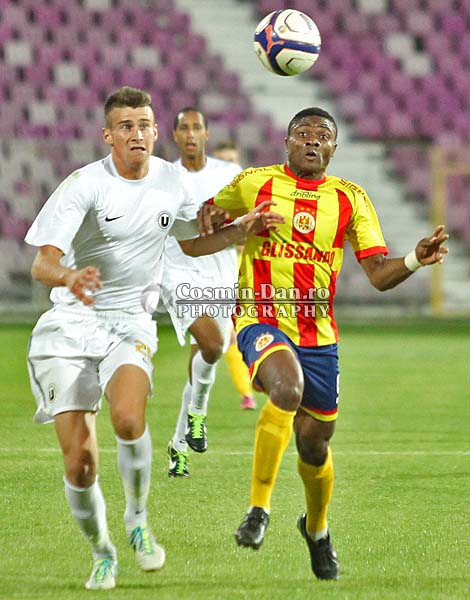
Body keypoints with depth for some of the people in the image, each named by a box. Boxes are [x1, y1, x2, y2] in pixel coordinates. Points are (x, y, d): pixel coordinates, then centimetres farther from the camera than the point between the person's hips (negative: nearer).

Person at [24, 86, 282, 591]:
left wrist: (243, 229, 6)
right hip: (70, 323, -2)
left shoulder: (170, 180, 2)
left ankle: (138, 520, -4)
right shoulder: (85, 185, -14)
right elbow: (42, 264, -22)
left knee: (128, 418, -29)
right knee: (78, 460, -9)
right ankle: (101, 554, 17)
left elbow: (192, 242, 22)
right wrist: (70, 276, -44)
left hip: (129, 322, 2)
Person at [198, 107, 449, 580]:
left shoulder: (350, 199, 5)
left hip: (318, 334, 3)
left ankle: (317, 529, 42)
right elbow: (211, 214, 19)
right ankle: (258, 510, -26)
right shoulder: (253, 184, 1)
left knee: (314, 444, 10)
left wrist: (417, 259, -20)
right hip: (262, 319, -3)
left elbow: (379, 275, 0)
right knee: (287, 387, -35)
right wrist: (210, 217, -6)